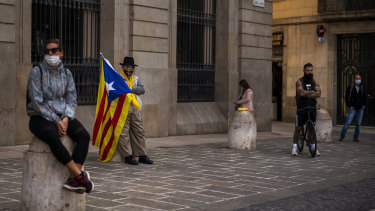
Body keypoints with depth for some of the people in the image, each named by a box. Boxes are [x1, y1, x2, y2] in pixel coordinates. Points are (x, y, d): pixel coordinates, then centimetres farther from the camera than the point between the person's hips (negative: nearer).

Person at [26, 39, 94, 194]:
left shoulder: (66, 73, 10)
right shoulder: (37, 72, -4)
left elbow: (72, 99, 7)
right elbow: (37, 102, -10)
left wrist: (66, 118, -12)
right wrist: (55, 121, -17)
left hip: (63, 117, 4)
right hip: (40, 118, -4)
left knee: (84, 136, -24)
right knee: (53, 137, -37)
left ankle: (73, 180, -33)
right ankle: (80, 175, -33)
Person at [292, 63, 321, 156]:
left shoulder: (314, 81, 9)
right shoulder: (299, 81, -3)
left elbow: (318, 94, -5)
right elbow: (301, 93, -20)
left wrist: (307, 94, -16)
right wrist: (312, 92, -11)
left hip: (312, 107, 3)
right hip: (301, 108, -3)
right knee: (298, 128, -1)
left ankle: (313, 147, 17)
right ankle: (294, 147, 7)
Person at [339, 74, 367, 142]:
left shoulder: (362, 88, 8)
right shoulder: (350, 87, -3)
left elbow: (364, 97, 20)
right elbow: (346, 97, -2)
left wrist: (364, 105, 6)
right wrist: (349, 106, -9)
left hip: (360, 108, 4)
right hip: (352, 108, -4)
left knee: (358, 124, 4)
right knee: (348, 122, -12)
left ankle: (355, 137, 12)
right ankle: (342, 136, -7)